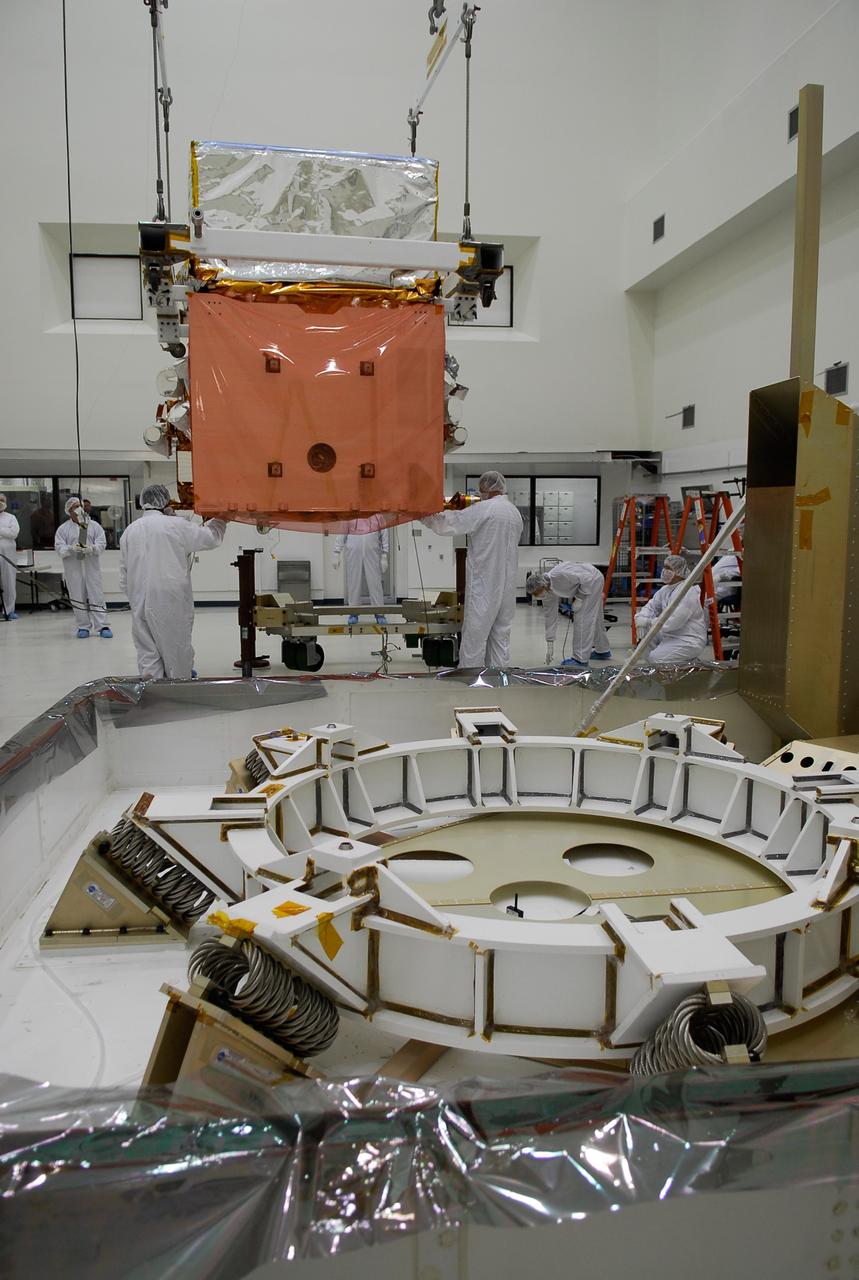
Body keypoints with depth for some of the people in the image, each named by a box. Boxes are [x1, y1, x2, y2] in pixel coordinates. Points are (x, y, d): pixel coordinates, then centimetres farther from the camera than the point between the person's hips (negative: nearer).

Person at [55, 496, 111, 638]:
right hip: (73, 568, 0)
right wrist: (71, 549, -21)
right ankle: (83, 627, 14)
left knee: (97, 595, -2)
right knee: (78, 597, 4)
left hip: (92, 566, 0)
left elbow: (101, 544, -1)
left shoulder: (94, 526, 8)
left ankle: (102, 626, 1)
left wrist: (91, 549, -20)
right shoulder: (63, 529, 6)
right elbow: (59, 548, -1)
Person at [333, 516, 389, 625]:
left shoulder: (378, 515, 6)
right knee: (353, 582, 3)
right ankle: (353, 613, 12)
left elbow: (384, 534, 7)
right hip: (353, 552, 0)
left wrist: (384, 557, 2)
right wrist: (336, 554, 2)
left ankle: (379, 613, 5)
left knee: (375, 582, -1)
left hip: (372, 552, 0)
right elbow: (341, 534, 6)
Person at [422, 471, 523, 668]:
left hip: (483, 584, -7)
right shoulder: (516, 513, 11)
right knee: (500, 635, 10)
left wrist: (423, 515, 4)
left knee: (474, 636, -1)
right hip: (507, 585, 7)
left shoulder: (483, 509, -11)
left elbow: (448, 524, -10)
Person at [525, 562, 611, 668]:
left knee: (581, 618, -11)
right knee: (593, 618, 21)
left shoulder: (559, 576, -36)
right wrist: (550, 645, 0)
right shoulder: (547, 591, -10)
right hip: (585, 583, 9)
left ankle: (580, 659, -7)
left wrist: (580, 598, -20)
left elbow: (586, 577, -28)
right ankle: (602, 650, 37)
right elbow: (550, 616, -2)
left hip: (592, 580, -9)